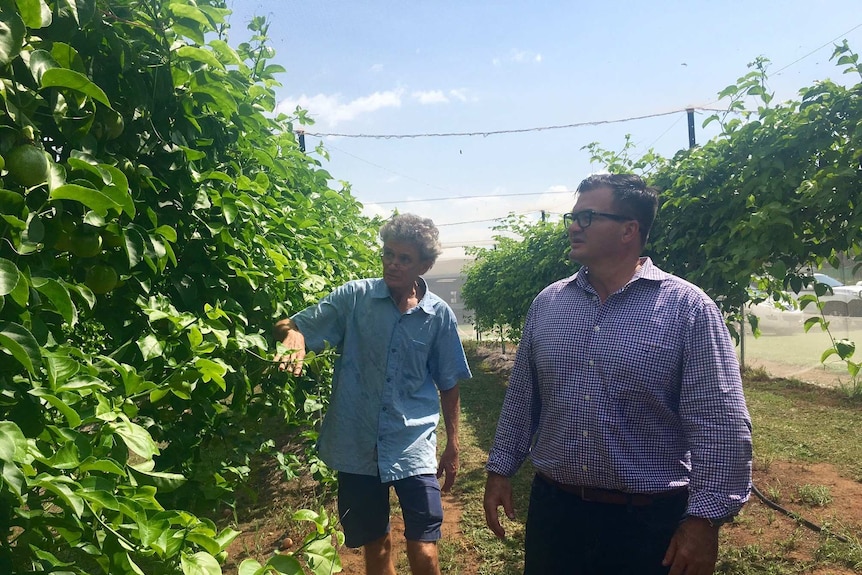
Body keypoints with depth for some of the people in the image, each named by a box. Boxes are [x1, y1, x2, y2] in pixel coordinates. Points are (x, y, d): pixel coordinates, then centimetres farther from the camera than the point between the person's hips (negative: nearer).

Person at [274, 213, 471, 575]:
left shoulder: (439, 315, -3)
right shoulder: (354, 297, -5)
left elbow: (448, 385, 6)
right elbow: (291, 326, -5)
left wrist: (453, 447, 11)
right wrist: (292, 337, -30)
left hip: (413, 446, 0)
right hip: (356, 445, 1)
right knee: (375, 545, 16)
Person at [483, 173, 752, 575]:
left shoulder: (688, 308, -11)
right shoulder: (546, 303, 2)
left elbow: (719, 426, -13)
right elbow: (521, 398, 8)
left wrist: (704, 519, -14)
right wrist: (500, 469, 9)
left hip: (649, 521, -3)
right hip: (552, 509, 4)